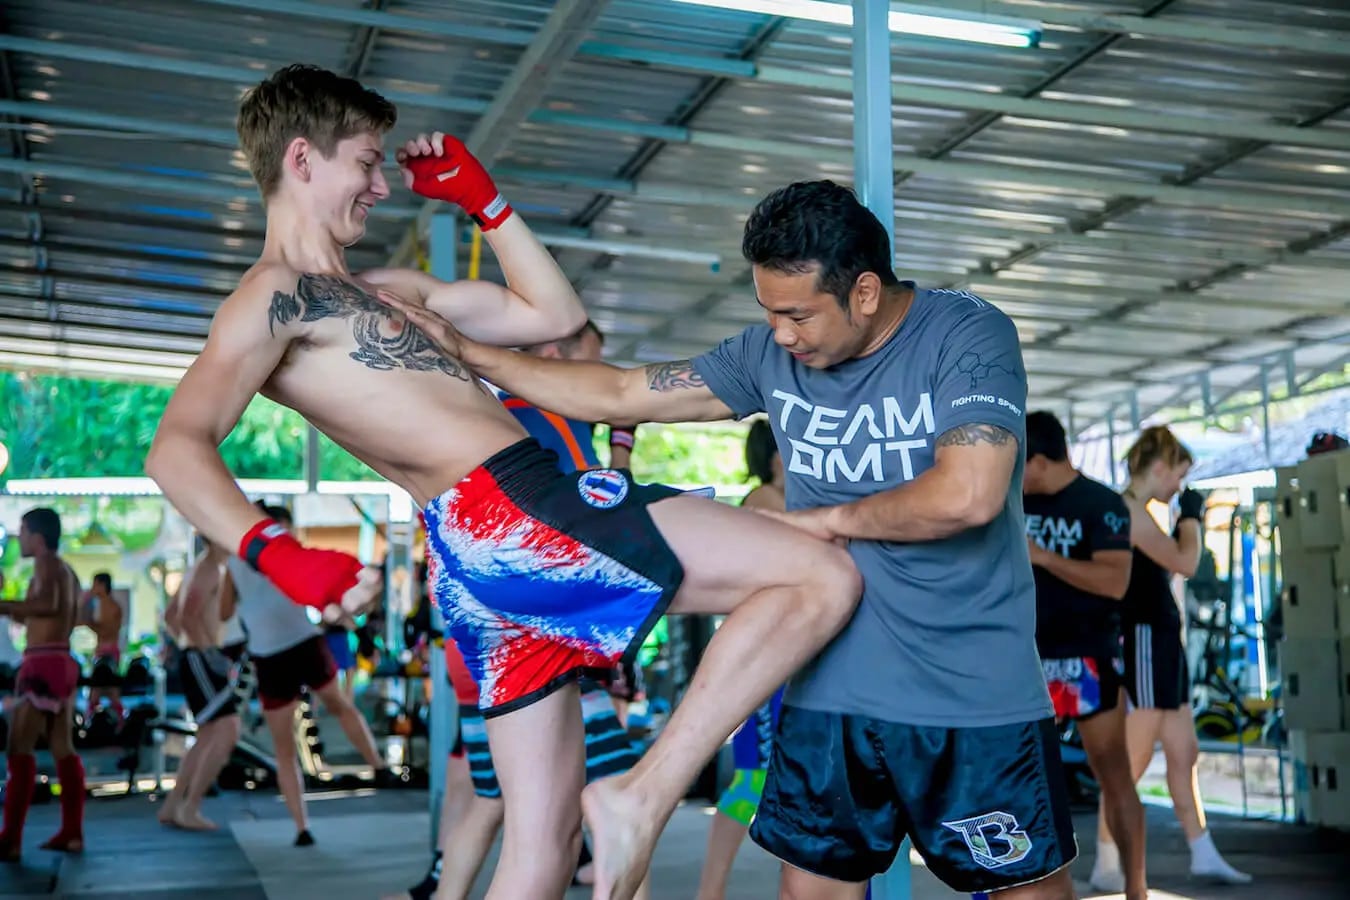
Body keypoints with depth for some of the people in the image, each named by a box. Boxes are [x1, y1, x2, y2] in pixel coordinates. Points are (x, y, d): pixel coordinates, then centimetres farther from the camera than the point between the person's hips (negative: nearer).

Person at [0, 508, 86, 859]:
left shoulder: (46, 565, -10)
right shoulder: (67, 572, 18)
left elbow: (49, 604, -30)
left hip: (43, 662, -9)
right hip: (62, 660, 9)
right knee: (63, 748, 10)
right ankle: (72, 833, 12)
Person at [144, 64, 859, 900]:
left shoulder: (386, 290, 26)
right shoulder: (275, 296, -2)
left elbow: (554, 315, 28)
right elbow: (178, 446, -18)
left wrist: (484, 198, 24)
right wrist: (277, 552, -35)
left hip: (493, 542, 9)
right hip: (511, 515, -9)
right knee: (821, 576, -12)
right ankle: (643, 797, -13)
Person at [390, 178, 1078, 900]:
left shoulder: (967, 334, -11)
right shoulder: (771, 353, 2)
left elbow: (968, 494, -25)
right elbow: (618, 394, 7)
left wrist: (826, 519, -11)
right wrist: (465, 352, 5)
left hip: (974, 698, -3)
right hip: (830, 687, 4)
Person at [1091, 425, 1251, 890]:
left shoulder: (1135, 512, 14)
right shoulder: (1128, 510, -16)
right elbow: (1186, 564, -19)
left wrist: (1185, 524, 13)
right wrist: (1191, 516, -5)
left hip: (1162, 642, 10)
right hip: (1144, 641, -10)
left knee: (1184, 752, 14)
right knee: (1133, 763, -5)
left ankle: (1203, 856, 22)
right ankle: (1107, 866, 2)